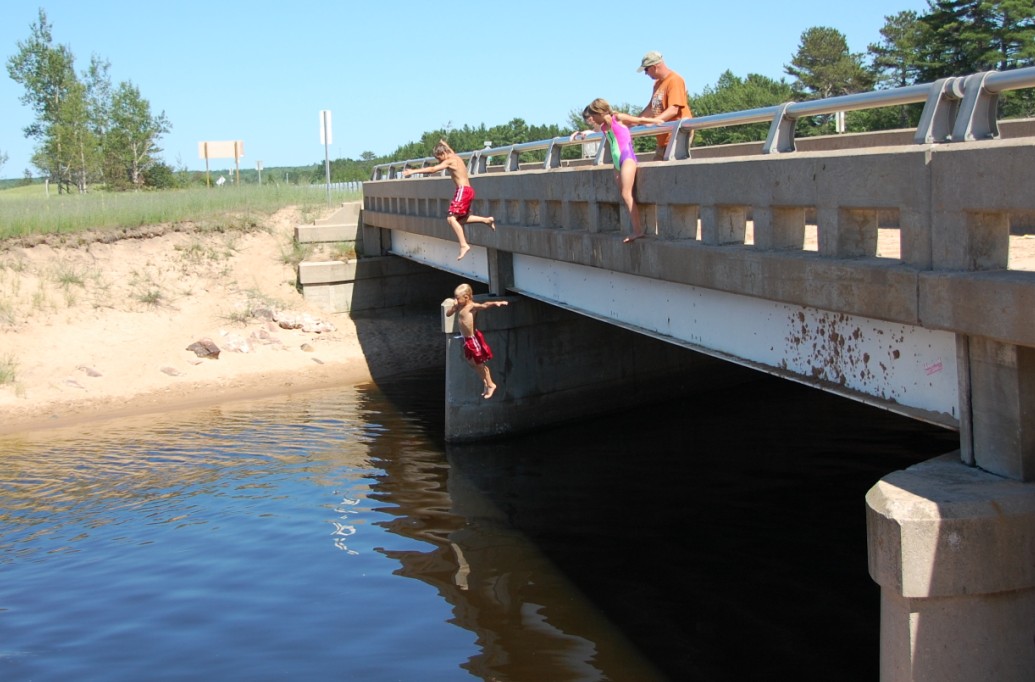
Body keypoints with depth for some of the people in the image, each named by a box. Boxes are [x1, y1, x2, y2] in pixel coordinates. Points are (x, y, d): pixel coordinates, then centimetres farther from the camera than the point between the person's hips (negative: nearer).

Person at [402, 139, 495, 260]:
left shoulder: (449, 161, -11)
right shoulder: (456, 157, 14)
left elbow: (433, 169, -21)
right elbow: (450, 150, 38)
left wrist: (413, 171, -21)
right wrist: (444, 144, 56)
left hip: (463, 191, -10)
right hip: (467, 190, 10)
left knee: (451, 218, -15)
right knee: (461, 219, 19)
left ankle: (464, 245, -22)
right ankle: (487, 220, 18)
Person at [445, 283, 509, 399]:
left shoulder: (471, 306, -20)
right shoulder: (460, 307, 6)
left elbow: (484, 305, -38)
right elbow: (447, 314, 12)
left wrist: (495, 303, -56)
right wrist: (453, 306, -6)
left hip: (473, 338, -9)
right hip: (467, 339, 9)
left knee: (479, 363, 3)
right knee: (471, 362, 18)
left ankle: (490, 385, 17)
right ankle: (485, 382, 32)